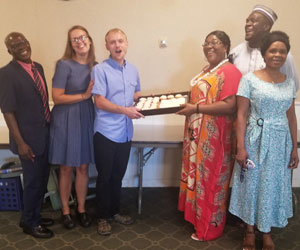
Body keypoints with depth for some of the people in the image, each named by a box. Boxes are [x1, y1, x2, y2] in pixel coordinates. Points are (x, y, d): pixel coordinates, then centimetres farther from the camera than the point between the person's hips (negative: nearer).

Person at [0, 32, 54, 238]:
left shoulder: (38, 67, 8)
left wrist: (50, 126, 12)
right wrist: (20, 142, -18)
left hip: (45, 134, 7)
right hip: (29, 137, -7)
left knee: (42, 179, 18)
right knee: (33, 181, 7)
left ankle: (35, 215, 40)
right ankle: (29, 223, 30)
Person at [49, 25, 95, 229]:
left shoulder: (94, 66, 5)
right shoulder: (65, 65, -11)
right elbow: (57, 97, -15)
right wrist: (84, 95, -16)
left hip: (86, 119, 4)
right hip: (66, 120, -4)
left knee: (83, 167, 11)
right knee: (66, 168, 8)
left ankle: (81, 209, 28)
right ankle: (65, 210, 27)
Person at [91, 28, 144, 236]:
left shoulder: (133, 70, 10)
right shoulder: (100, 70, -9)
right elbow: (100, 102, -15)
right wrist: (126, 110, -20)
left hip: (125, 132, 6)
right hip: (106, 131, -5)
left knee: (118, 175, 16)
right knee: (105, 176, 6)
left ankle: (115, 211, 32)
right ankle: (103, 217, 21)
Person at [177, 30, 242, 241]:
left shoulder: (230, 72, -16)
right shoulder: (207, 70, 15)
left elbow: (229, 106, -25)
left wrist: (196, 109, -23)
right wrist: (187, 103, 8)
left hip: (214, 137, -9)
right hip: (199, 134, 9)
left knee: (210, 180, 3)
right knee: (198, 176, 18)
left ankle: (210, 228, 20)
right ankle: (197, 214, 35)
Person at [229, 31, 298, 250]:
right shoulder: (250, 79, -7)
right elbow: (241, 115, -9)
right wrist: (241, 147, -14)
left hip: (280, 142, 4)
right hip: (255, 140, -3)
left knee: (274, 186, 12)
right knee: (251, 184, 8)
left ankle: (267, 231, 32)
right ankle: (250, 230, 29)